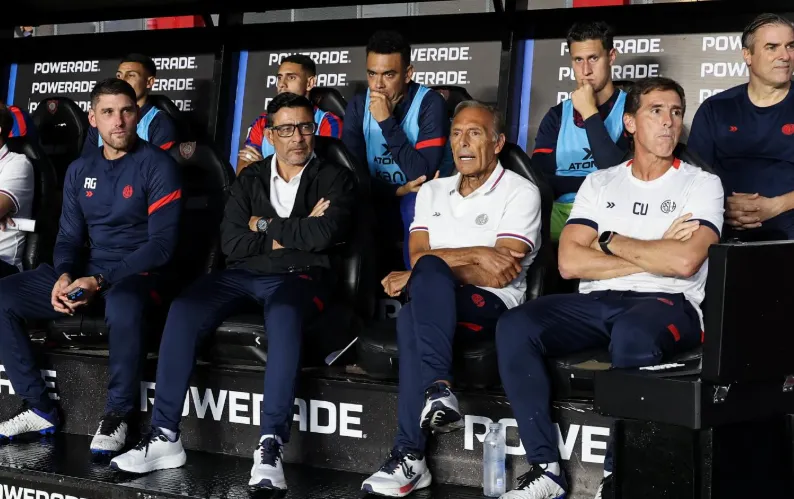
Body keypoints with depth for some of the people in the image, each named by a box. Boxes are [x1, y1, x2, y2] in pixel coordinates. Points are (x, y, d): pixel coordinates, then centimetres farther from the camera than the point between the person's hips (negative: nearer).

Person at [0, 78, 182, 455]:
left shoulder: (158, 166, -7)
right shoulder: (80, 170, 11)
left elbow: (162, 244, -14)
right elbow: (69, 236, 11)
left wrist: (100, 281, -22)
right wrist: (64, 276, -13)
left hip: (138, 273, -6)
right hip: (86, 270, 6)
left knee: (122, 304, -42)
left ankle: (118, 414, -21)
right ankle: (38, 407, -3)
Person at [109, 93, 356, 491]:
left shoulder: (334, 179, 7)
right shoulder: (250, 179, 18)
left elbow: (325, 233, -13)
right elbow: (231, 243, 4)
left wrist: (266, 226, -2)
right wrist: (295, 232, -3)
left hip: (299, 277, -4)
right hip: (242, 275, 4)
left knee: (284, 317, -40)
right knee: (182, 311, -25)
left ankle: (271, 447, -43)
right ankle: (164, 436, -22)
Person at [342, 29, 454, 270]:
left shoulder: (430, 103, -16)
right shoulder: (358, 105, -2)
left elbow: (422, 174, -26)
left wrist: (387, 121, -27)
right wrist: (398, 190, -21)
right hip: (384, 199, 4)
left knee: (414, 205, -35)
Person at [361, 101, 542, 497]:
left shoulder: (520, 193, 0)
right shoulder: (432, 192, 18)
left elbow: (498, 274, -11)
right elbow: (419, 256, 2)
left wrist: (419, 278, -11)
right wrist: (476, 254, -14)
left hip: (492, 305, -4)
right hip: (438, 303, 4)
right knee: (411, 317, -35)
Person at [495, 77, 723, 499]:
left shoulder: (702, 184, 8)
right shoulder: (600, 184, 17)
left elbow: (685, 262, -11)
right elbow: (570, 263, 3)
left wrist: (612, 242, 0)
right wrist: (654, 254, -3)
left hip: (667, 304, -4)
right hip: (596, 303, 4)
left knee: (632, 334, -40)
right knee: (515, 326, -24)